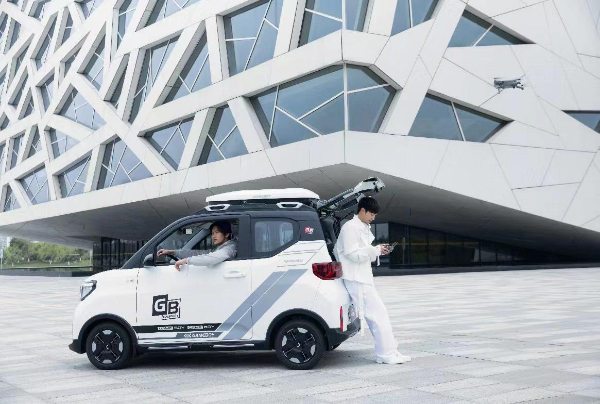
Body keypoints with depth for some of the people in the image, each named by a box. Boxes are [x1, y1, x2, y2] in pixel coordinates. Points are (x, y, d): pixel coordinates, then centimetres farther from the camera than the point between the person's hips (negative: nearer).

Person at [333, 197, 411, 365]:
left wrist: (377, 250, 5)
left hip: (364, 279, 10)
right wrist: (375, 250, -15)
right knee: (377, 314, -10)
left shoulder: (364, 229, 18)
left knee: (379, 313, 11)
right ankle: (386, 354, -6)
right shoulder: (350, 227, -11)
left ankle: (389, 351, 17)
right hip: (356, 280, -10)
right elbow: (352, 253, -19)